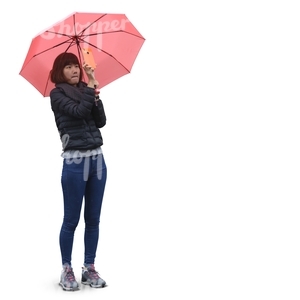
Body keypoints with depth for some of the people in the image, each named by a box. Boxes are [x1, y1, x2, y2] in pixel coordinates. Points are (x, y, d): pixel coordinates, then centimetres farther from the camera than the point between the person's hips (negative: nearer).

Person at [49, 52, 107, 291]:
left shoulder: (86, 91, 13)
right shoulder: (57, 94, -2)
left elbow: (101, 121, 2)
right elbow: (78, 111, -19)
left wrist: (95, 93, -8)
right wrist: (91, 88, -10)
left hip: (97, 159, 5)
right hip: (75, 162, -5)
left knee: (93, 219, 8)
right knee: (71, 220, 0)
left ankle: (89, 268, 17)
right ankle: (67, 270, 12)